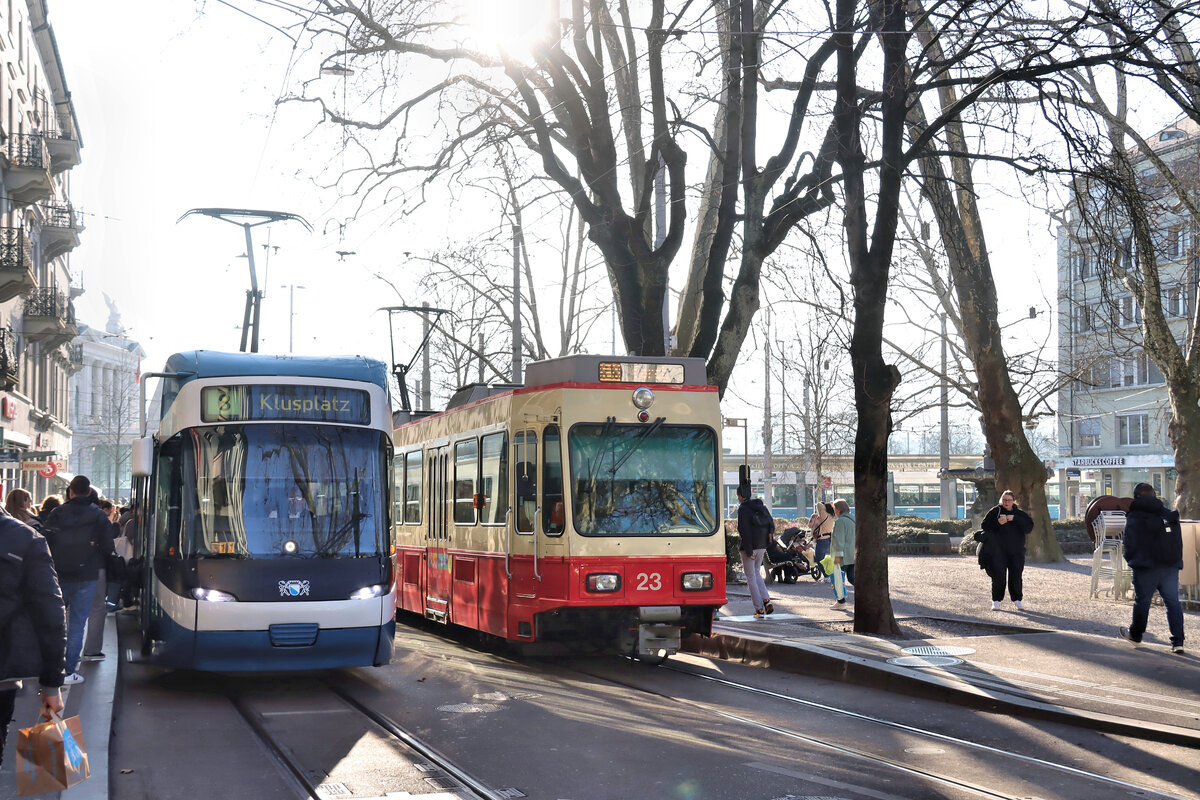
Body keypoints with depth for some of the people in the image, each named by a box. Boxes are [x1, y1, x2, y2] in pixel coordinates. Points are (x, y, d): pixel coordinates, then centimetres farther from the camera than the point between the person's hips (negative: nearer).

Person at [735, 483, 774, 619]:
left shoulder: (743, 509, -14)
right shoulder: (761, 506, 9)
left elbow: (745, 531, -20)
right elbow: (772, 526, 10)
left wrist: (748, 551, -19)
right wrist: (765, 541, 13)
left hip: (749, 547, -7)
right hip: (761, 547, 7)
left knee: (751, 578, 2)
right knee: (756, 573, 22)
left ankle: (759, 609, 0)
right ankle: (767, 601, 4)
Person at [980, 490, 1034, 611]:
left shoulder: (1019, 513, 9)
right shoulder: (995, 511, 5)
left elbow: (1029, 526, -6)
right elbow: (984, 526, -1)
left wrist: (1015, 519, -17)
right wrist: (997, 523, -16)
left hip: (1016, 551, 2)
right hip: (999, 551, -2)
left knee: (1016, 576, 1)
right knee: (999, 576, -7)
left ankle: (1017, 600, 17)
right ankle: (996, 601, 4)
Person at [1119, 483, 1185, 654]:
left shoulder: (1134, 517, -6)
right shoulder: (1168, 514, 8)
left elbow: (1129, 542, -10)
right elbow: (1178, 541, 10)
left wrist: (1131, 560, 7)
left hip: (1146, 568, -4)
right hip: (1171, 567, 4)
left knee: (1142, 601, 12)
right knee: (1173, 602, 5)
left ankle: (1135, 634, 29)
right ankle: (1178, 641, -1)